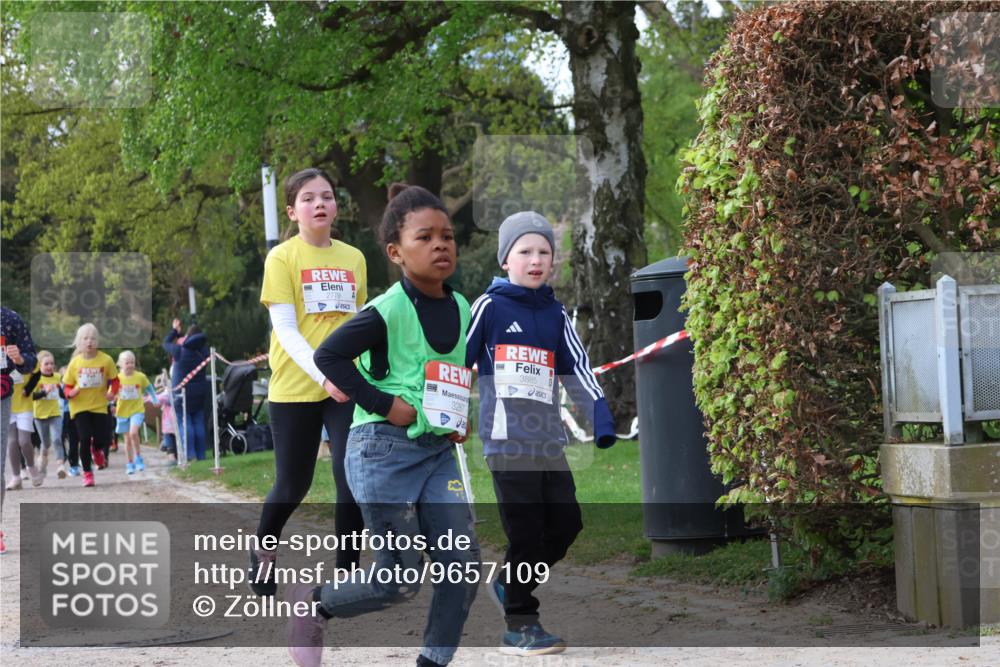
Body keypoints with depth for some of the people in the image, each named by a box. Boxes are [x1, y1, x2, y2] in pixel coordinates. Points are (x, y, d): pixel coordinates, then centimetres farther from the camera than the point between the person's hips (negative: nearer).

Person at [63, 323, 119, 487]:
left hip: (99, 405, 0)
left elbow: (114, 380, 6)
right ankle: (87, 473, 6)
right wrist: (71, 392, -19)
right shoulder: (75, 363, -5)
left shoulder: (106, 360, -6)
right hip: (80, 406, 0)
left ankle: (97, 450, 37)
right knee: (85, 438, -10)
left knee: (101, 439, -4)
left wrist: (112, 393, -12)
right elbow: (68, 386, 3)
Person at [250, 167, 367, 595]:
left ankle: (346, 572, 4)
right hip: (295, 387, -3)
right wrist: (323, 374, -25)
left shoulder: (354, 258, 8)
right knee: (293, 484, 8)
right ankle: (263, 551, 35)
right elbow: (284, 328, -13)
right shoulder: (282, 258, -6)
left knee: (353, 479, -8)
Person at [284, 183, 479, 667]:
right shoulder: (388, 311, -14)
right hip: (383, 450, -7)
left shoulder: (461, 308, 8)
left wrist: (460, 418, 7)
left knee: (465, 563, -4)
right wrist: (384, 405, -19)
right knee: (401, 581, -3)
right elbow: (328, 356, -18)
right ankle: (313, 603, 22)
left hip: (437, 451, 7)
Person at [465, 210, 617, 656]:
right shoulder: (490, 306, -1)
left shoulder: (556, 315, 14)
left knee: (566, 526, 5)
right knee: (526, 533, -6)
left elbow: (578, 368, 11)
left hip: (549, 442, 6)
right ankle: (519, 626, 5)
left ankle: (509, 585, 27)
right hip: (507, 439, -6)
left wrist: (601, 420, 0)